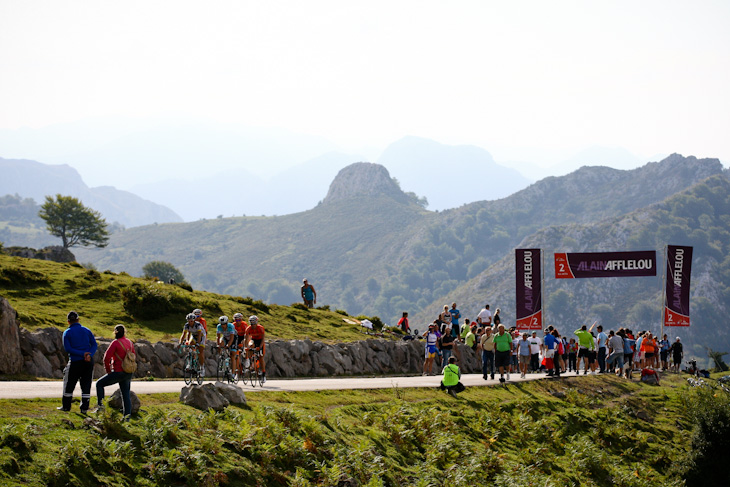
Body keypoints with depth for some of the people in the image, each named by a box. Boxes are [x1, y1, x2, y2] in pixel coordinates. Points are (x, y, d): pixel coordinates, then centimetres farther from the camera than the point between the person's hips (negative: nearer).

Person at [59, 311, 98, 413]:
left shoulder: (67, 333, 1)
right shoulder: (87, 331, 10)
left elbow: (67, 348, -9)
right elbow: (94, 345, 0)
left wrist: (82, 354, -13)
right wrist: (89, 355, -13)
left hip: (75, 362, -3)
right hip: (89, 362, 3)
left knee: (69, 384, 11)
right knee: (86, 385, 7)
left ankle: (66, 406, 18)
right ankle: (84, 408, 6)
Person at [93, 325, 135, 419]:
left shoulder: (115, 343, -11)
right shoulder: (130, 342, 9)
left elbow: (106, 358, -13)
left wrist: (108, 371, -1)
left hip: (118, 372, -6)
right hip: (129, 374, 6)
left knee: (99, 384, 10)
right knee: (126, 394, 11)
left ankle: (100, 405, 4)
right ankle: (127, 415, 5)